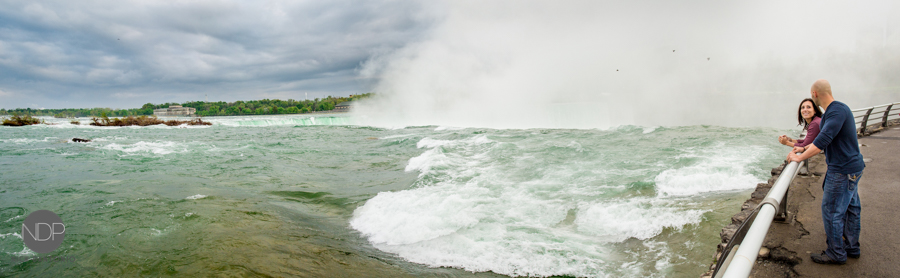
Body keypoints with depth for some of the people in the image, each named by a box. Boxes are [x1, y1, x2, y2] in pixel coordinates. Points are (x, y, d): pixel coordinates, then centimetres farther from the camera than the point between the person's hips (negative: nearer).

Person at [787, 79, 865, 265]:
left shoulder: (837, 111, -22)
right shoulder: (834, 110, 11)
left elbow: (823, 140, -28)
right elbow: (825, 139, 20)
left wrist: (799, 158, -22)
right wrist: (804, 148, 17)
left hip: (843, 171, -10)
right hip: (852, 167, 10)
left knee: (831, 211, -2)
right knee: (850, 208, 19)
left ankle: (836, 254, 10)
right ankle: (852, 248, 32)